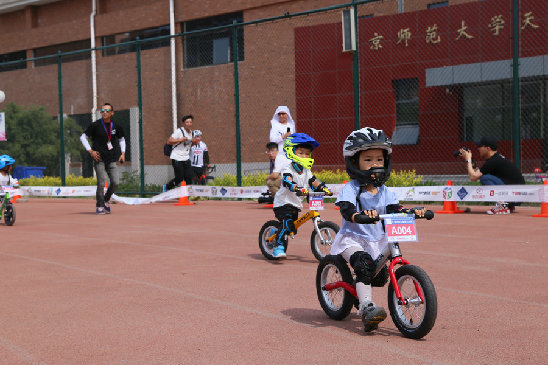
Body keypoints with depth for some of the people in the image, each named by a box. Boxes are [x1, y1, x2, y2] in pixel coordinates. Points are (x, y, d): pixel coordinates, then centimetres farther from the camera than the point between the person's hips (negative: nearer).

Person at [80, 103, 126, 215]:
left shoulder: (116, 126, 5)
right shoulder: (95, 125, -4)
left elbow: (121, 139, 22)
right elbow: (83, 137, 4)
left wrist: (123, 153, 10)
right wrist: (90, 151, -6)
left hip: (112, 159, 3)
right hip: (99, 158, -3)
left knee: (115, 182, -6)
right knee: (101, 183, -7)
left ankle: (106, 200, 20)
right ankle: (99, 206, 10)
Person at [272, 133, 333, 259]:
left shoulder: (306, 171, 9)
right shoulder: (288, 169, -16)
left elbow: (314, 181, 7)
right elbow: (287, 182, -33)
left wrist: (324, 188, -12)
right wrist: (298, 189, -52)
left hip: (296, 205, 8)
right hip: (283, 203, -8)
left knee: (292, 229, 17)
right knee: (287, 223, -29)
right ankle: (279, 246, -24)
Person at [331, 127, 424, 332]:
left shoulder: (384, 191, 5)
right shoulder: (351, 188, -11)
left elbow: (394, 210, -5)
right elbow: (346, 209, -27)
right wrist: (359, 215, -50)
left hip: (377, 242, 6)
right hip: (352, 239, -6)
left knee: (381, 277, -2)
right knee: (364, 264, -32)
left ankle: (360, 292, 33)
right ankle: (367, 308, -32)